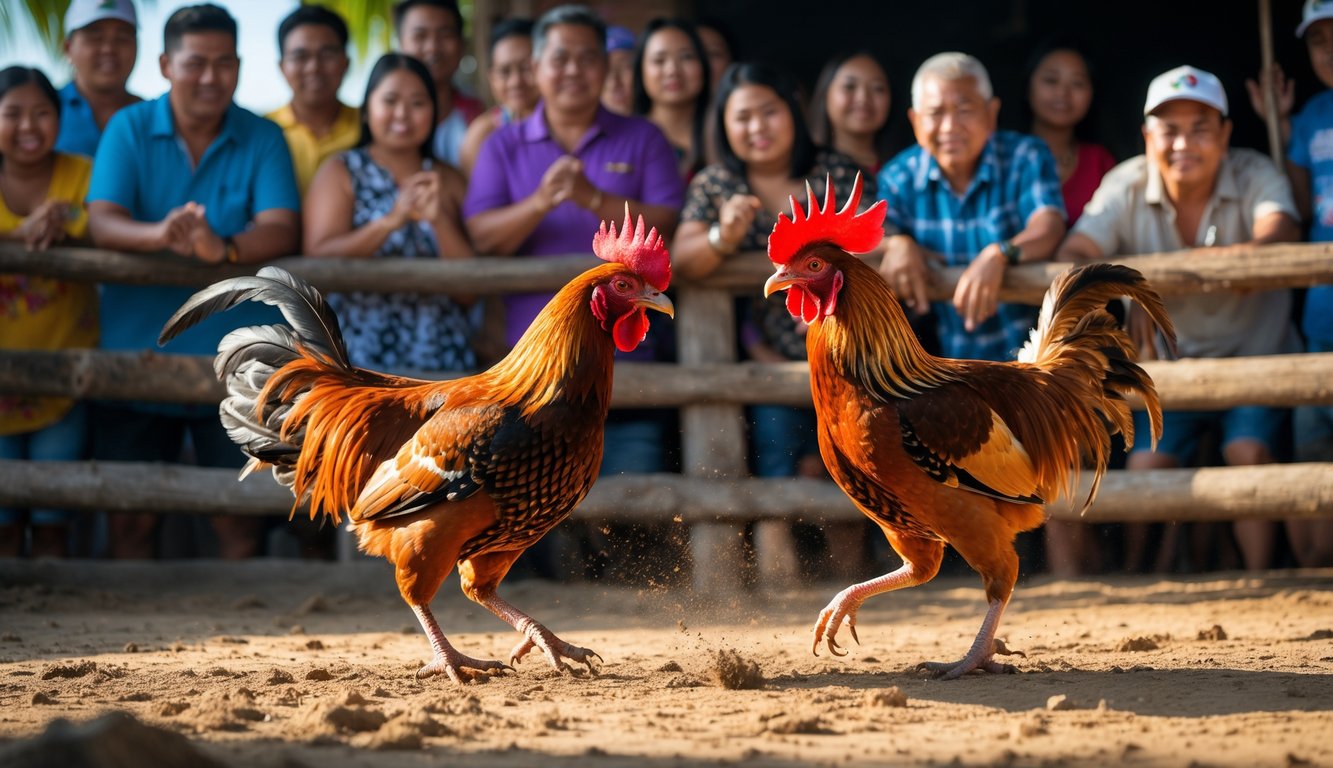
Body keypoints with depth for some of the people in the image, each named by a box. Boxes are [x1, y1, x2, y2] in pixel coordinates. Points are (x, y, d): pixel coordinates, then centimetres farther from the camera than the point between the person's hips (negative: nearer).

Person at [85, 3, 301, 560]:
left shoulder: (263, 139, 3)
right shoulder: (129, 129, 4)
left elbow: (282, 230, -10)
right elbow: (101, 221, -9)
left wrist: (224, 248, -32)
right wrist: (157, 234, -32)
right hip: (137, 352, 1)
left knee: (239, 517, 1)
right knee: (129, 518, 4)